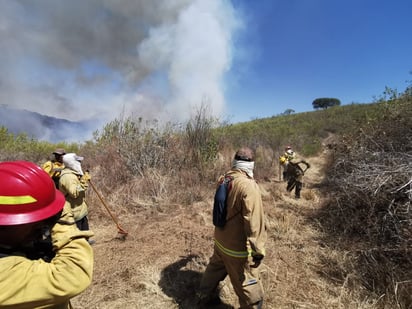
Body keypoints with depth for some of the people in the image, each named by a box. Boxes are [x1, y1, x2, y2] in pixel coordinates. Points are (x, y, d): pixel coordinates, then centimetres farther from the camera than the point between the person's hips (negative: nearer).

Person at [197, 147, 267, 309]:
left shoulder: (224, 179, -5)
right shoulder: (248, 186, -27)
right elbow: (253, 222, -26)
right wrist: (257, 250, -17)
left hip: (221, 240, 8)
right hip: (238, 247, -8)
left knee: (215, 268, 30)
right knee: (248, 285, 13)